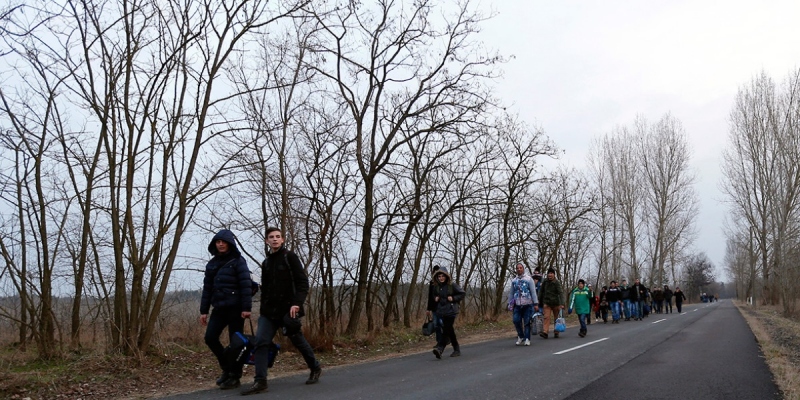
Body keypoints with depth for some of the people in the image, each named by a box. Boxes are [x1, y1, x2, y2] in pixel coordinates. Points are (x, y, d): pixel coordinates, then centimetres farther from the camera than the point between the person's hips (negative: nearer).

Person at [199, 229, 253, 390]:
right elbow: (207, 288, 15)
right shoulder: (212, 264, 14)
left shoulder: (238, 261, -4)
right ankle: (227, 368, 18)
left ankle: (235, 376, 12)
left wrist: (246, 308, -18)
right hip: (219, 308, 6)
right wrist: (203, 310, 10)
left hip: (235, 307, -6)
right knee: (210, 338, -2)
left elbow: (246, 285, -11)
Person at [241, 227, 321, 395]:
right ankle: (260, 381, -8)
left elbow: (303, 282, -11)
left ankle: (315, 368, 30)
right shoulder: (266, 262, 14)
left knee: (298, 341, 8)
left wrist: (297, 303, -23)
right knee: (261, 341, -9)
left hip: (288, 309, -5)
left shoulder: (290, 257, -4)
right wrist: (264, 309, 13)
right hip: (269, 311, 5)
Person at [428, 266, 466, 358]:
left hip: (451, 311, -6)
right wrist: (435, 298, 6)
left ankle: (439, 349, -25)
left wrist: (453, 298, -12)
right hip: (441, 311, 6)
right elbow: (432, 296, 28)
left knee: (447, 330, -14)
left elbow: (463, 293, -2)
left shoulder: (452, 285, -6)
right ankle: (457, 350, 23)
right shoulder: (436, 287, 9)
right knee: (450, 331, 11)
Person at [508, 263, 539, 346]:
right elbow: (511, 293, 16)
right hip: (517, 305, 3)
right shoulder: (514, 281, 11)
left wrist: (536, 304, -7)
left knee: (527, 322, -3)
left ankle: (527, 339, 6)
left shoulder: (529, 279, 2)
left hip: (527, 305, -3)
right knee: (516, 320, -8)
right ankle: (520, 336, 12)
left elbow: (533, 292, -1)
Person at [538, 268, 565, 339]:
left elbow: (561, 293, -19)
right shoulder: (545, 282, 2)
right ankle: (545, 332, -19)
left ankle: (556, 333, 20)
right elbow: (542, 292, 14)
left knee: (556, 318, 8)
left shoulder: (557, 282, -11)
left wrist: (562, 304, -29)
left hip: (555, 303, -2)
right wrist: (540, 301, 17)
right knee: (546, 317, -11)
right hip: (547, 302, 2)